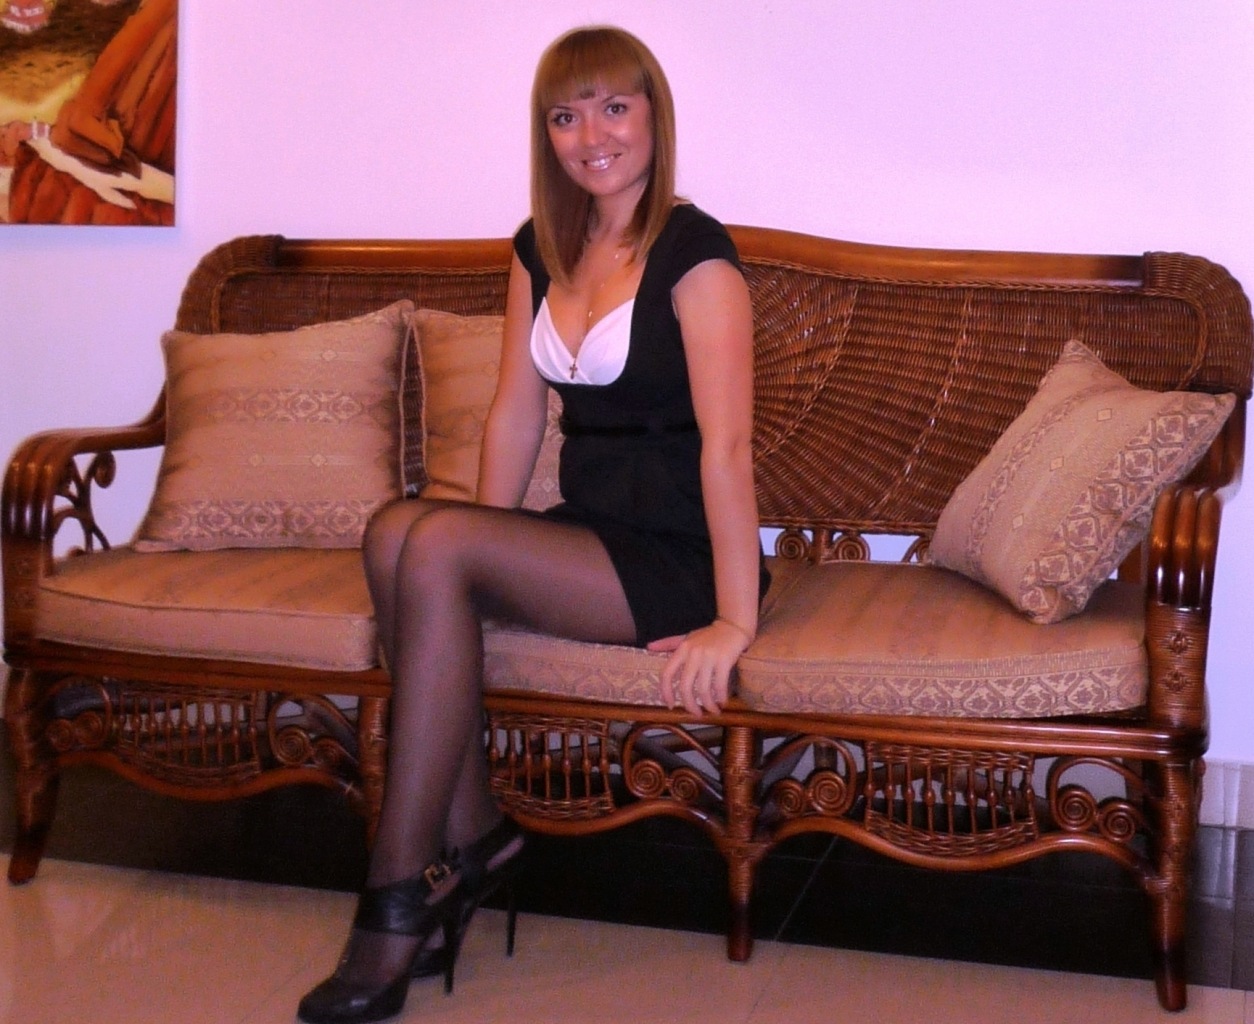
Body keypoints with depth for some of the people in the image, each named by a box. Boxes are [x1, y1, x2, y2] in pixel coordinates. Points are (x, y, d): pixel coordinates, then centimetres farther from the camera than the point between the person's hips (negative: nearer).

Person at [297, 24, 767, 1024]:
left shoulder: (694, 251, -11)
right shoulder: (541, 249, 11)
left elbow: (726, 446, -19)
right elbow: (516, 414, 10)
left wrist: (735, 622, -23)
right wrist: (483, 556, 2)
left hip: (675, 557, -6)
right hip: (584, 534, 7)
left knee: (435, 546, -25)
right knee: (397, 532, -20)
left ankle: (402, 893, -18)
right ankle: (473, 833, -12)